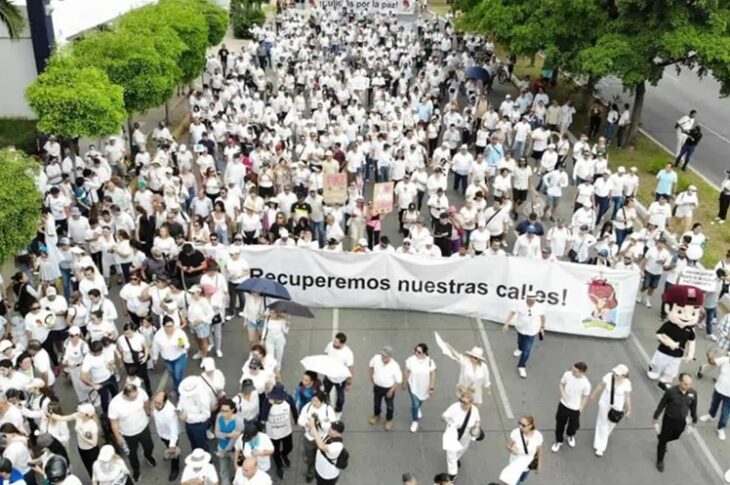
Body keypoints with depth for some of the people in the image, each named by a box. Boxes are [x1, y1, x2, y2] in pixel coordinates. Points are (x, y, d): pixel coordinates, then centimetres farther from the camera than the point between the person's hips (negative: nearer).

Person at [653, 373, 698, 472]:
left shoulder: (693, 393, -16)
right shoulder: (671, 391, -26)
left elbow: (693, 407, 3)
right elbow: (662, 404, -12)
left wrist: (694, 419, 15)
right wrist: (656, 416, -1)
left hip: (681, 421, 4)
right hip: (669, 419, -4)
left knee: (675, 437, 26)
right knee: (663, 440, 9)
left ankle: (661, 439, 60)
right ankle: (660, 460, 30)